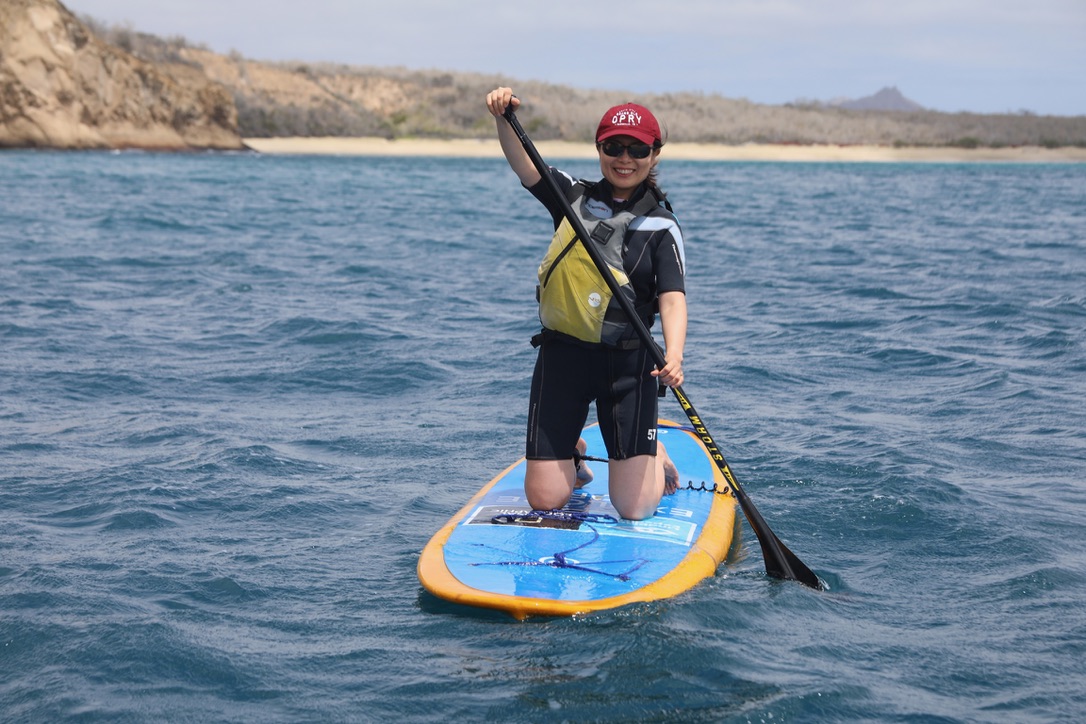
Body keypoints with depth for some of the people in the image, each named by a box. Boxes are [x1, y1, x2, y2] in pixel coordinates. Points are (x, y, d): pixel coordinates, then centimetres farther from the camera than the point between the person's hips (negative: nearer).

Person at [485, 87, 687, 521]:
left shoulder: (661, 226, -2)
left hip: (626, 363, -2)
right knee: (545, 500, 1)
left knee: (633, 509, -3)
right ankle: (572, 454, 35)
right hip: (561, 354, 2)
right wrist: (504, 118, -25)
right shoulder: (575, 197, 8)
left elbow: (672, 299, -14)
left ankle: (654, 458, 31)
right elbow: (523, 164, -6)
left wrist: (673, 356, -32)